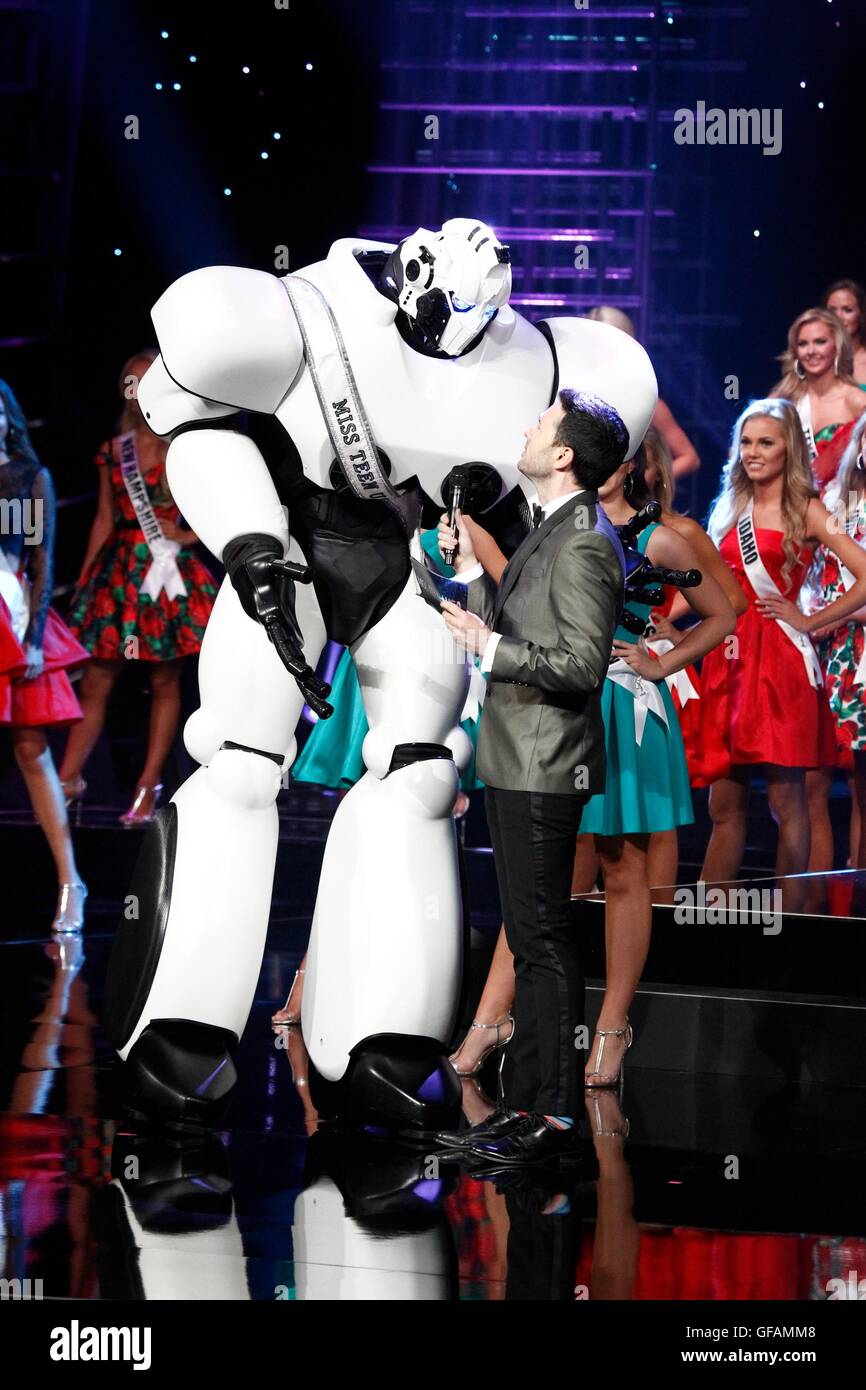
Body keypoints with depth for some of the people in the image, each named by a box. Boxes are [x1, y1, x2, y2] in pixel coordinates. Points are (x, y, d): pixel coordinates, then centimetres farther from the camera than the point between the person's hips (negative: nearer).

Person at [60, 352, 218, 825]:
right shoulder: (113, 451, 9)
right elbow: (104, 520, 12)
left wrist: (187, 535, -10)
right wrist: (82, 580, 10)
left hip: (167, 572, -3)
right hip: (118, 572, 3)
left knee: (164, 680, 2)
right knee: (95, 682, 2)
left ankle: (149, 785, 9)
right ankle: (69, 779, 10)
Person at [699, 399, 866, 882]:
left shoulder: (805, 512, -1)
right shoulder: (730, 510, 16)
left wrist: (810, 622, -6)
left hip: (781, 661, -5)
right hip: (730, 658, 5)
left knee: (786, 802, -3)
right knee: (724, 808, 6)